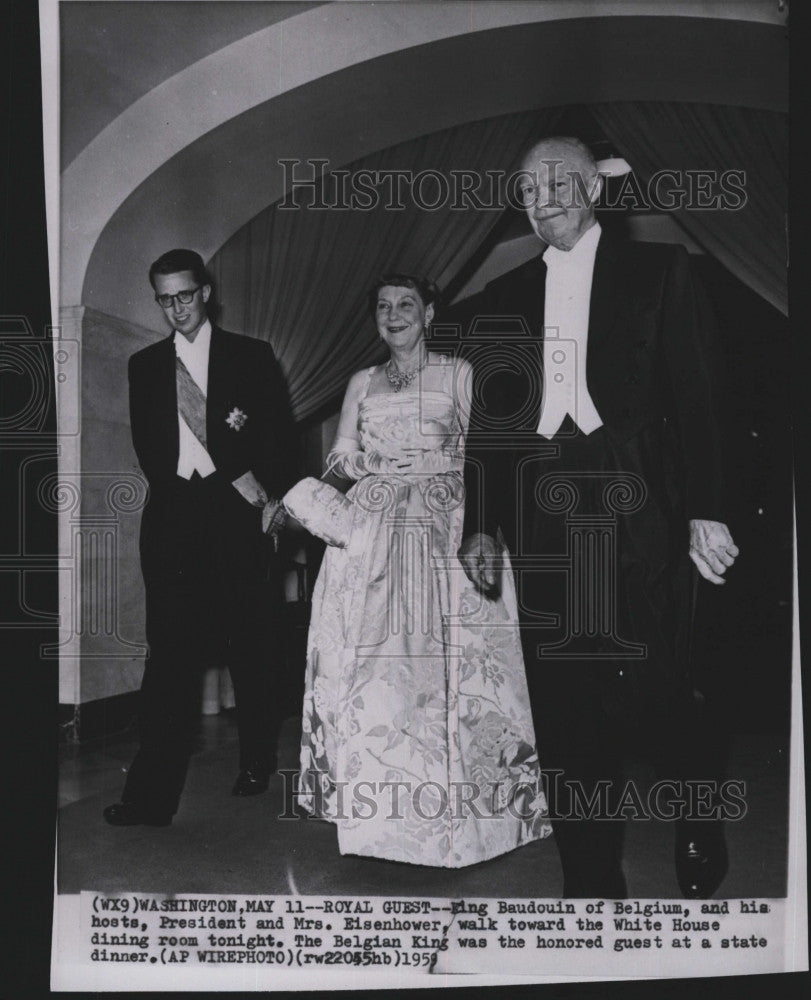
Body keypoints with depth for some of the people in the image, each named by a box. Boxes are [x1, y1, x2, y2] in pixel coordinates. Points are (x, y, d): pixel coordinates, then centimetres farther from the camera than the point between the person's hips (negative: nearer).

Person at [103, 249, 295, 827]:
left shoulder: (252, 356, 8)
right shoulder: (146, 365, 13)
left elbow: (281, 434, 6)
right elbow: (148, 448, 6)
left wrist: (267, 496, -8)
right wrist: (232, 479, -6)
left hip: (241, 517, -1)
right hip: (174, 518, 1)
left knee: (251, 648, 6)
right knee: (170, 650, -5)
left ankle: (257, 764, 24)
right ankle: (153, 794, -4)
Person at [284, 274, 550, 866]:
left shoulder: (458, 375, 10)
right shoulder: (362, 384, 18)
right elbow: (341, 461, 12)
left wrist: (435, 462, -10)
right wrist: (369, 466, -7)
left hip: (444, 532, -2)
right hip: (372, 534, 3)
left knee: (445, 657, -9)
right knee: (372, 658, -4)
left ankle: (450, 805, 1)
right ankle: (379, 808, 5)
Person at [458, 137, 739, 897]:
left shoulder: (657, 273, 7)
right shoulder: (505, 297, 15)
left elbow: (696, 399, 1)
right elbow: (489, 420, 14)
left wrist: (706, 511, -8)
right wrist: (482, 526, 6)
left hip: (637, 516, -3)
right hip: (545, 522, 3)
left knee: (653, 693, -4)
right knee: (563, 712, 4)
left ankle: (701, 835, 27)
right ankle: (591, 881, 17)